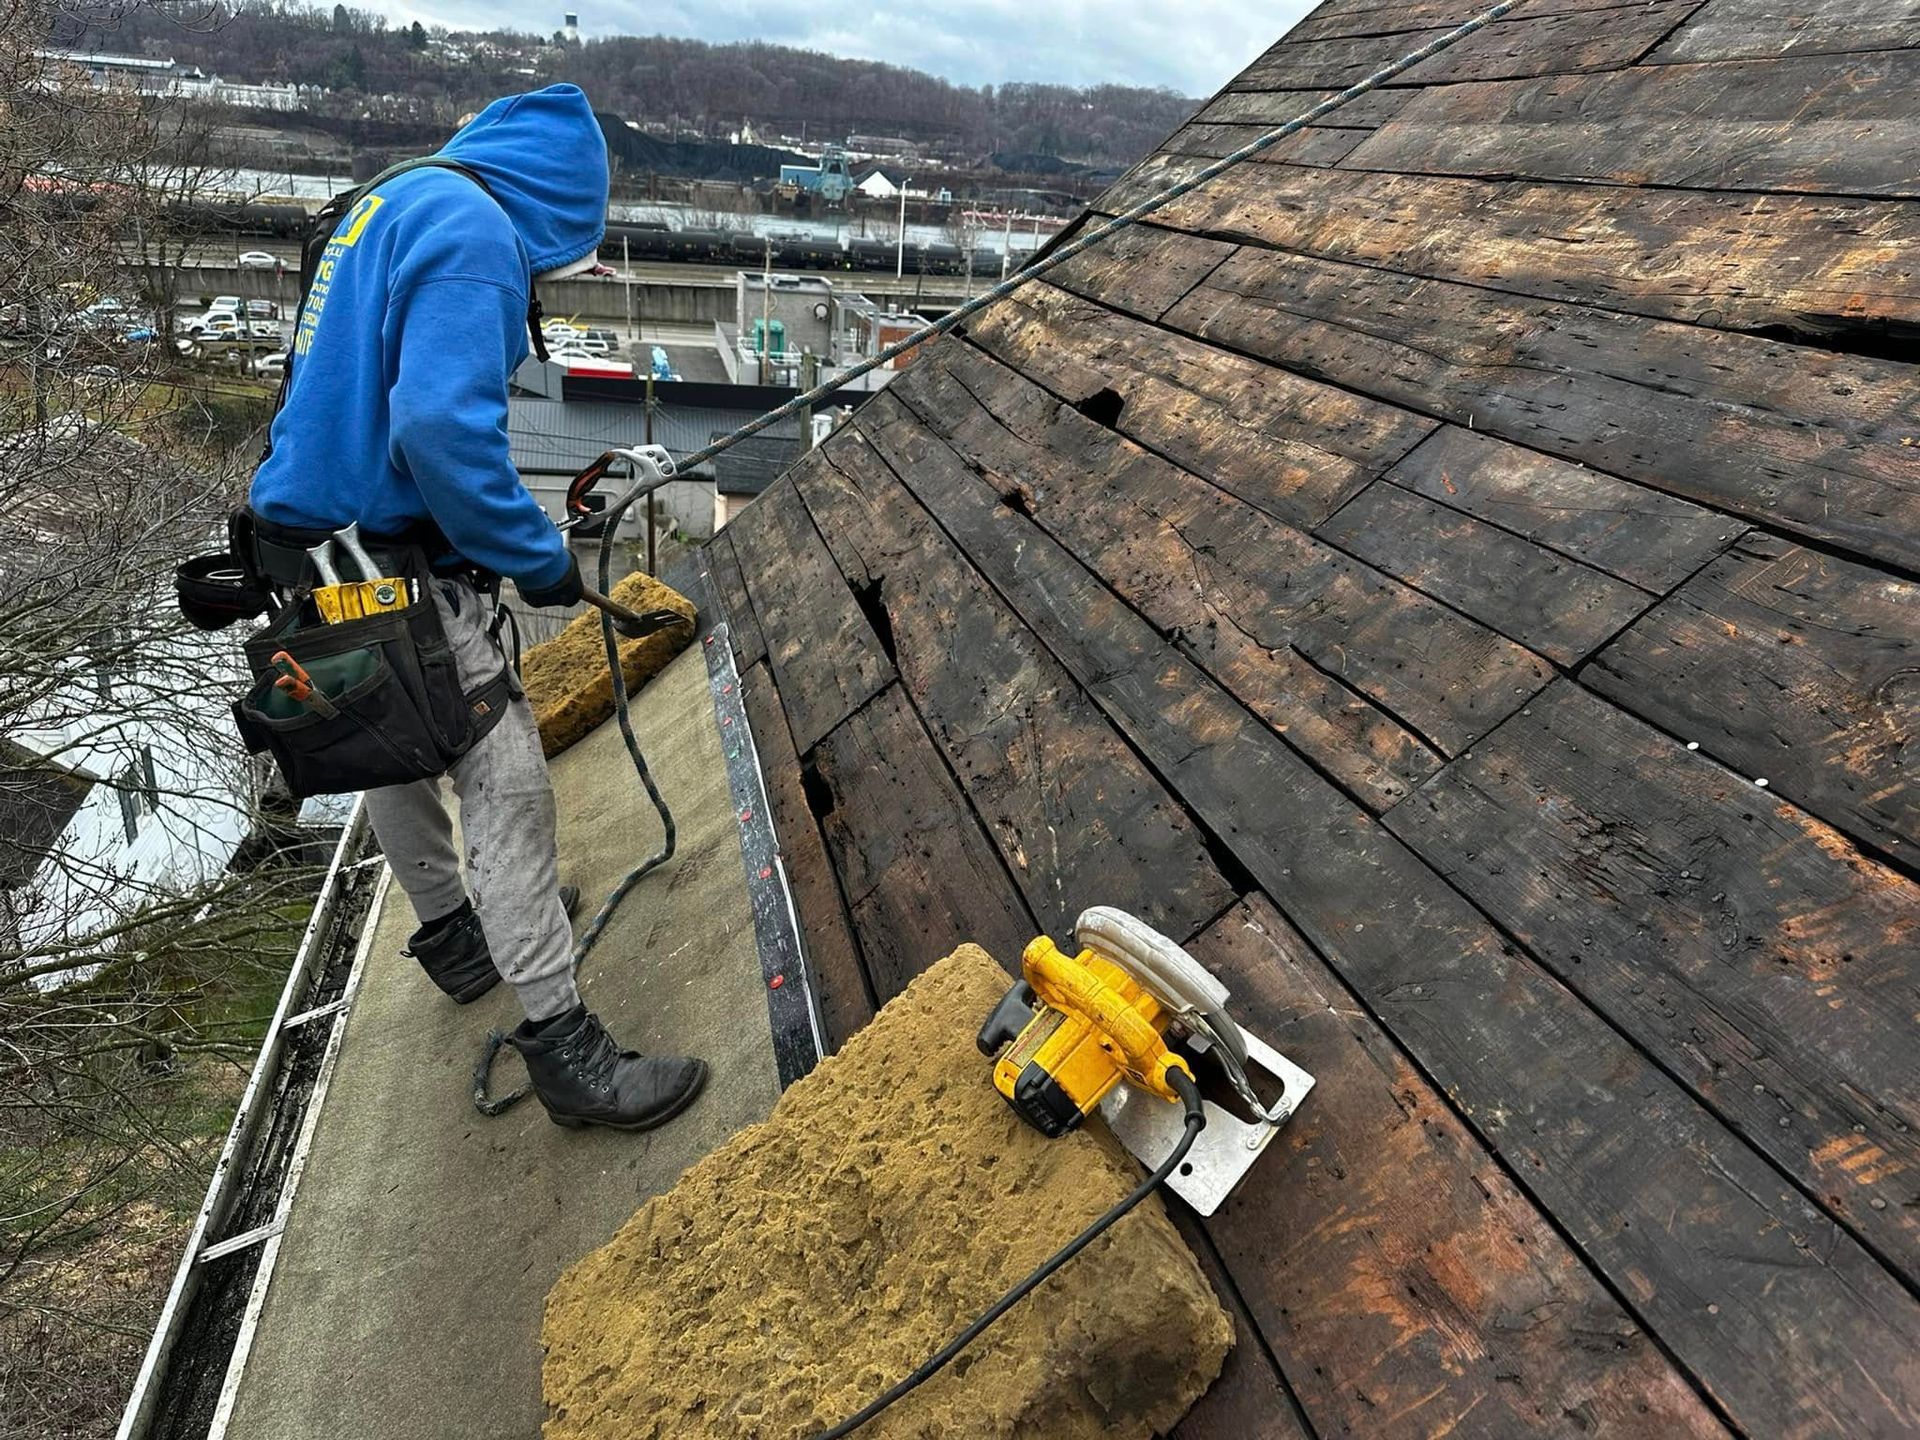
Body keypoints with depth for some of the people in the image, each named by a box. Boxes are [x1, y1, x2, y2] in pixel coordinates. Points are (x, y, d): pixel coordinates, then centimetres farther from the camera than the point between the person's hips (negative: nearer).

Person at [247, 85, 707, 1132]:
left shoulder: (395, 200, 15)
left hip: (317, 540, 10)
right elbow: (442, 426, -28)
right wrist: (537, 558, -17)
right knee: (509, 790, -6)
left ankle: (451, 935, 44)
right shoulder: (475, 233, -15)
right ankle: (562, 1046, 2)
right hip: (395, 566, -10)